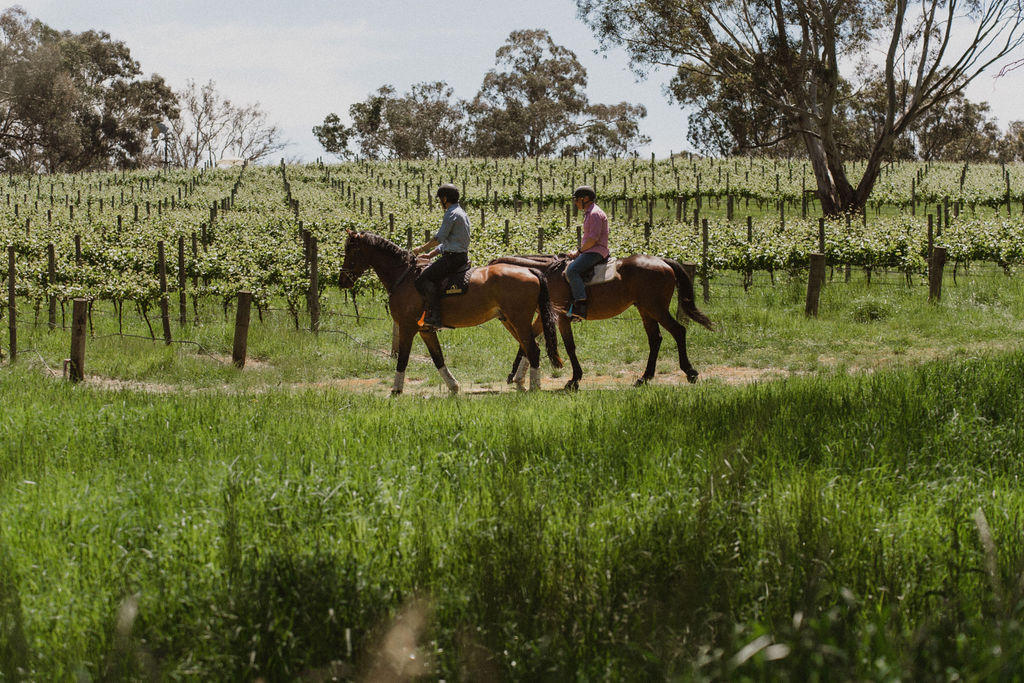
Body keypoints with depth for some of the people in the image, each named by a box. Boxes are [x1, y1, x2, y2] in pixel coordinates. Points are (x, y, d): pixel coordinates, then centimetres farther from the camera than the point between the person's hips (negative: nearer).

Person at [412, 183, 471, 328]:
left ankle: (434, 317, -25)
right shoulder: (461, 213, 20)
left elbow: (439, 238, -16)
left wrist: (422, 248, -2)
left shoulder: (452, 214, -13)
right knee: (425, 271, 19)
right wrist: (430, 254, 20)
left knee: (425, 277, -19)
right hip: (461, 256, 11)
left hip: (453, 257, -11)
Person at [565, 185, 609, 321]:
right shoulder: (589, 213, 21)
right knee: (567, 270, 14)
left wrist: (579, 252, -12)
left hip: (596, 252, -11)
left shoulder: (595, 214, -13)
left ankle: (581, 308, -35)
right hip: (590, 252, 11)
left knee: (572, 270, -27)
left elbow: (593, 238, -21)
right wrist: (578, 252, 13)